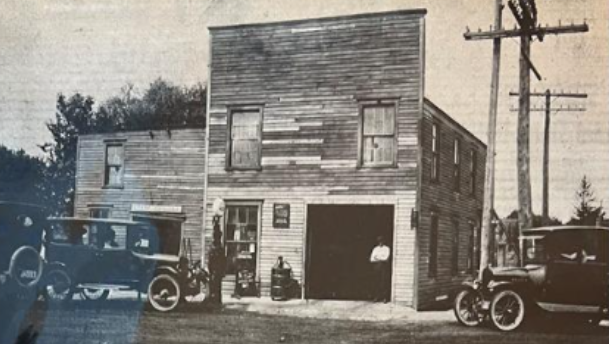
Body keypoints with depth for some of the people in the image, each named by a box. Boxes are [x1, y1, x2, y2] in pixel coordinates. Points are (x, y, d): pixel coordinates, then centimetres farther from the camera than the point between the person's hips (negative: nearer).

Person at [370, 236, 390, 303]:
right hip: (376, 266, 3)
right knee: (376, 282, -2)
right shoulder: (375, 249, 13)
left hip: (384, 266, -3)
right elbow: (372, 259, 4)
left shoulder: (387, 248, 3)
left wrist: (377, 258, -4)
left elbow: (385, 258, -9)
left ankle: (385, 297, -6)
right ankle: (377, 297, 3)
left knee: (383, 282, -9)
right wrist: (380, 259, -8)